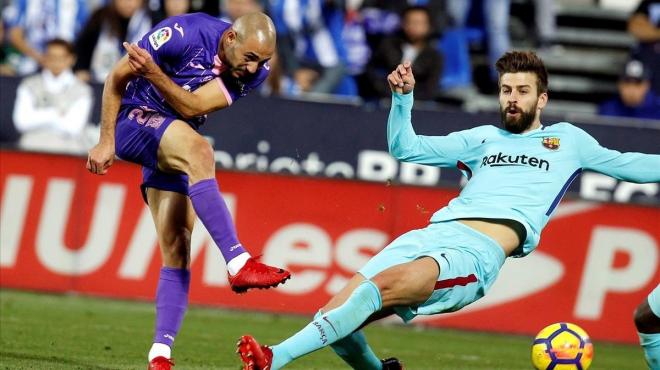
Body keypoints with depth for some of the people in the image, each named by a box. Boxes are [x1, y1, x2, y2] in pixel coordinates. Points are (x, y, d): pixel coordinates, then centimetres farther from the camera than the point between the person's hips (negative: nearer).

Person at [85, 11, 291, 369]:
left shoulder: (255, 70, -9)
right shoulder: (185, 34, -22)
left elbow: (192, 106, -18)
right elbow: (117, 78, -10)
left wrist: (154, 73, -34)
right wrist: (106, 141, -6)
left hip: (174, 145, 6)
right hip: (135, 119, -6)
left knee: (177, 252, -6)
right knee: (198, 151, -36)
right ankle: (238, 263, -43)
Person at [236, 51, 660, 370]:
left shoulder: (567, 139, 24)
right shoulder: (483, 138, 30)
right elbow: (405, 147, 27)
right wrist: (403, 97, 13)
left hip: (480, 250, -4)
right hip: (431, 233, 5)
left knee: (384, 285, -34)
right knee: (332, 320, -17)